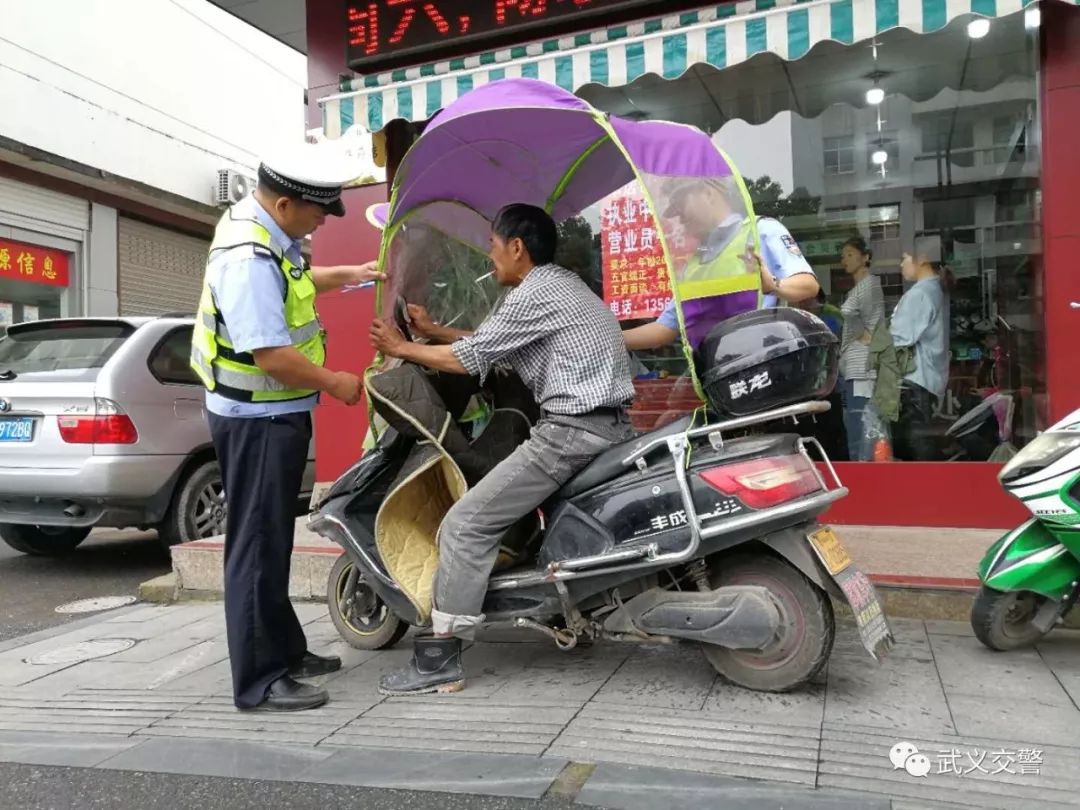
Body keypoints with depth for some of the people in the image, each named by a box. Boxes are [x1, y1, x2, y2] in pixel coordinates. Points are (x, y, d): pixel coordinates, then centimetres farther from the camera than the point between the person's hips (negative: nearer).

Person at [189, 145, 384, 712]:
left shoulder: (267, 237, 9)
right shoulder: (249, 257, -23)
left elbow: (293, 281, 31)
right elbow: (271, 354, -28)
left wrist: (349, 275, 23)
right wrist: (336, 384, -16)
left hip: (275, 415, 11)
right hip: (258, 419, -11)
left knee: (273, 539, 17)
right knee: (258, 545, -4)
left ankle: (284, 653, 31)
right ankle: (258, 682, 7)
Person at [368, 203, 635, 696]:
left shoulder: (535, 293, -10)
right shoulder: (560, 284, 21)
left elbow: (471, 358, -7)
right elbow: (490, 344, 25)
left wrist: (402, 348, 7)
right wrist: (433, 332, 28)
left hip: (574, 429, -11)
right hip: (608, 424, 11)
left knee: (466, 524, -9)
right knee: (518, 500, 29)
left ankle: (440, 660, -5)